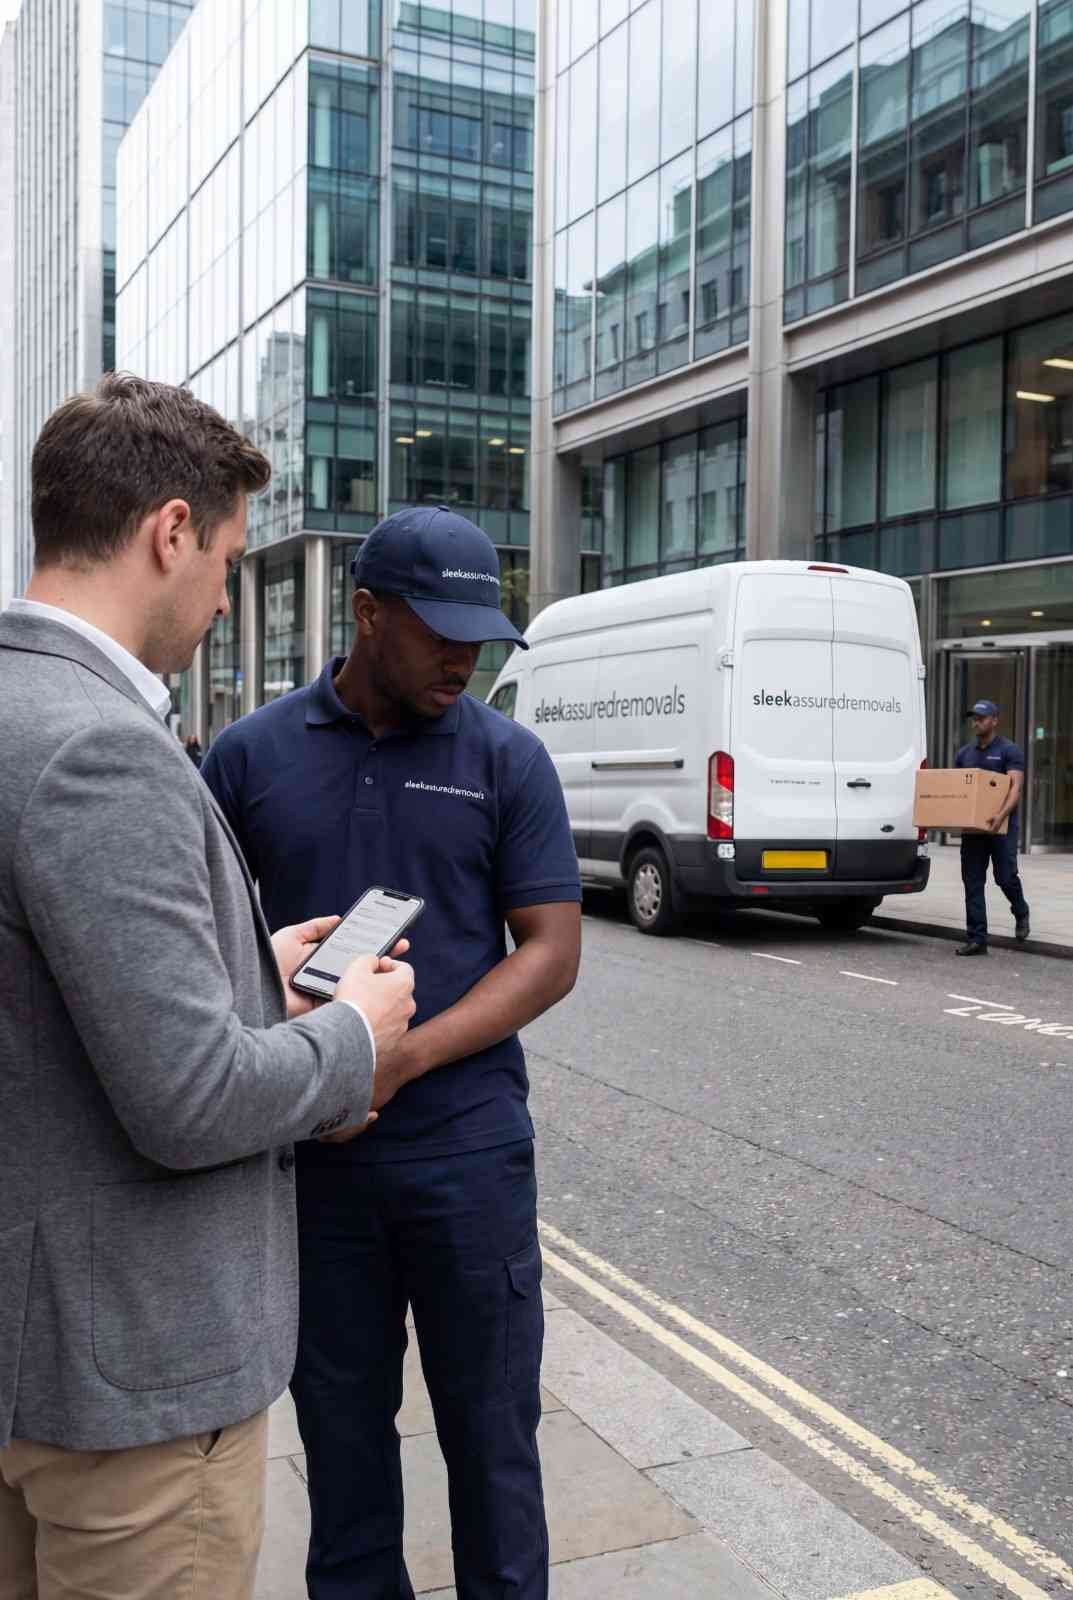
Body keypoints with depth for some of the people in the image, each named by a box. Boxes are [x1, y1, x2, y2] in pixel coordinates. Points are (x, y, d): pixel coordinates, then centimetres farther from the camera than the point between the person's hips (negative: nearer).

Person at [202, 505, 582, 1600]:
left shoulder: (507, 759, -2)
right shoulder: (252, 754, 1)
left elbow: (551, 951, -5)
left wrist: (404, 1059, -18)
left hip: (468, 1148, -1)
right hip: (309, 1152, 1)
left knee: (490, 1423, 12)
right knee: (340, 1420, 17)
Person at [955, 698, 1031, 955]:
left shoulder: (1009, 751, -5)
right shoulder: (965, 753, 13)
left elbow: (1016, 787, -17)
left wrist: (1002, 814, -34)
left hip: (1001, 826, -5)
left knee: (1005, 876, -4)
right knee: (972, 882, 0)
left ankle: (1021, 914, 29)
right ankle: (976, 939, 2)